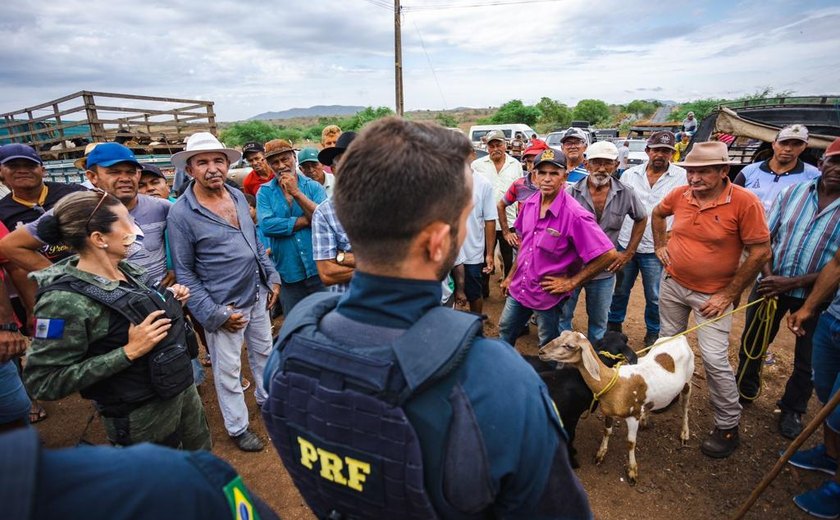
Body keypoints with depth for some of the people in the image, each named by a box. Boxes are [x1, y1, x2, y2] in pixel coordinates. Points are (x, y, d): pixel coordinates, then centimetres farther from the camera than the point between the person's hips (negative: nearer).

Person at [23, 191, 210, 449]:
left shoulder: (123, 270, -3)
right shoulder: (67, 299, -25)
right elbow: (42, 382, -23)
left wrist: (168, 301, -5)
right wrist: (129, 352, -28)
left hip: (181, 387, 8)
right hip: (141, 417, -7)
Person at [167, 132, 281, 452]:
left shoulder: (238, 196, 2)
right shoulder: (181, 213, -15)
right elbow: (184, 272, -12)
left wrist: (272, 278, 8)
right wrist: (214, 313, -14)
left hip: (258, 295, 6)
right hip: (223, 306, -6)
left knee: (264, 352, 23)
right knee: (228, 370, 10)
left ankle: (267, 399, 47)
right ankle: (237, 427, 31)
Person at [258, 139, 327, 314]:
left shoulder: (314, 186, 0)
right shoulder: (264, 192, 1)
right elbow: (266, 225, -16)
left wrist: (296, 192, -19)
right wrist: (308, 220, -13)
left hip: (319, 268, 0)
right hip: (288, 273, 1)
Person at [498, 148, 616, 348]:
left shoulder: (575, 215, -24)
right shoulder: (530, 203, -4)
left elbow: (608, 254, -25)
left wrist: (571, 282, -19)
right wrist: (511, 276, 14)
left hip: (549, 295, -6)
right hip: (518, 287, 6)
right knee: (505, 333, 24)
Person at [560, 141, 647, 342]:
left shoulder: (626, 194, -5)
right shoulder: (571, 192, -10)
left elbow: (641, 219, 13)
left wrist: (629, 252, 7)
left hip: (605, 271, 2)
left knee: (599, 321, 17)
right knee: (563, 315, 11)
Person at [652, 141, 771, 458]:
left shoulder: (745, 202, -18)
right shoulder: (680, 195, -5)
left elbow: (760, 253, -15)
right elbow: (657, 214, 18)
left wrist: (728, 295, -15)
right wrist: (659, 246, 9)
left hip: (712, 295, -4)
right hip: (672, 283, 5)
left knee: (715, 360, -5)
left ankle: (728, 427, 15)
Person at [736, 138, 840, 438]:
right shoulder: (793, 193, -3)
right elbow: (764, 237, 0)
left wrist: (791, 284, -20)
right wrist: (768, 275, -12)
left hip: (814, 294, -2)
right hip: (770, 285, 2)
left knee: (807, 360, 14)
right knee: (751, 343, 15)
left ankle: (792, 409, 36)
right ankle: (745, 391, 38)